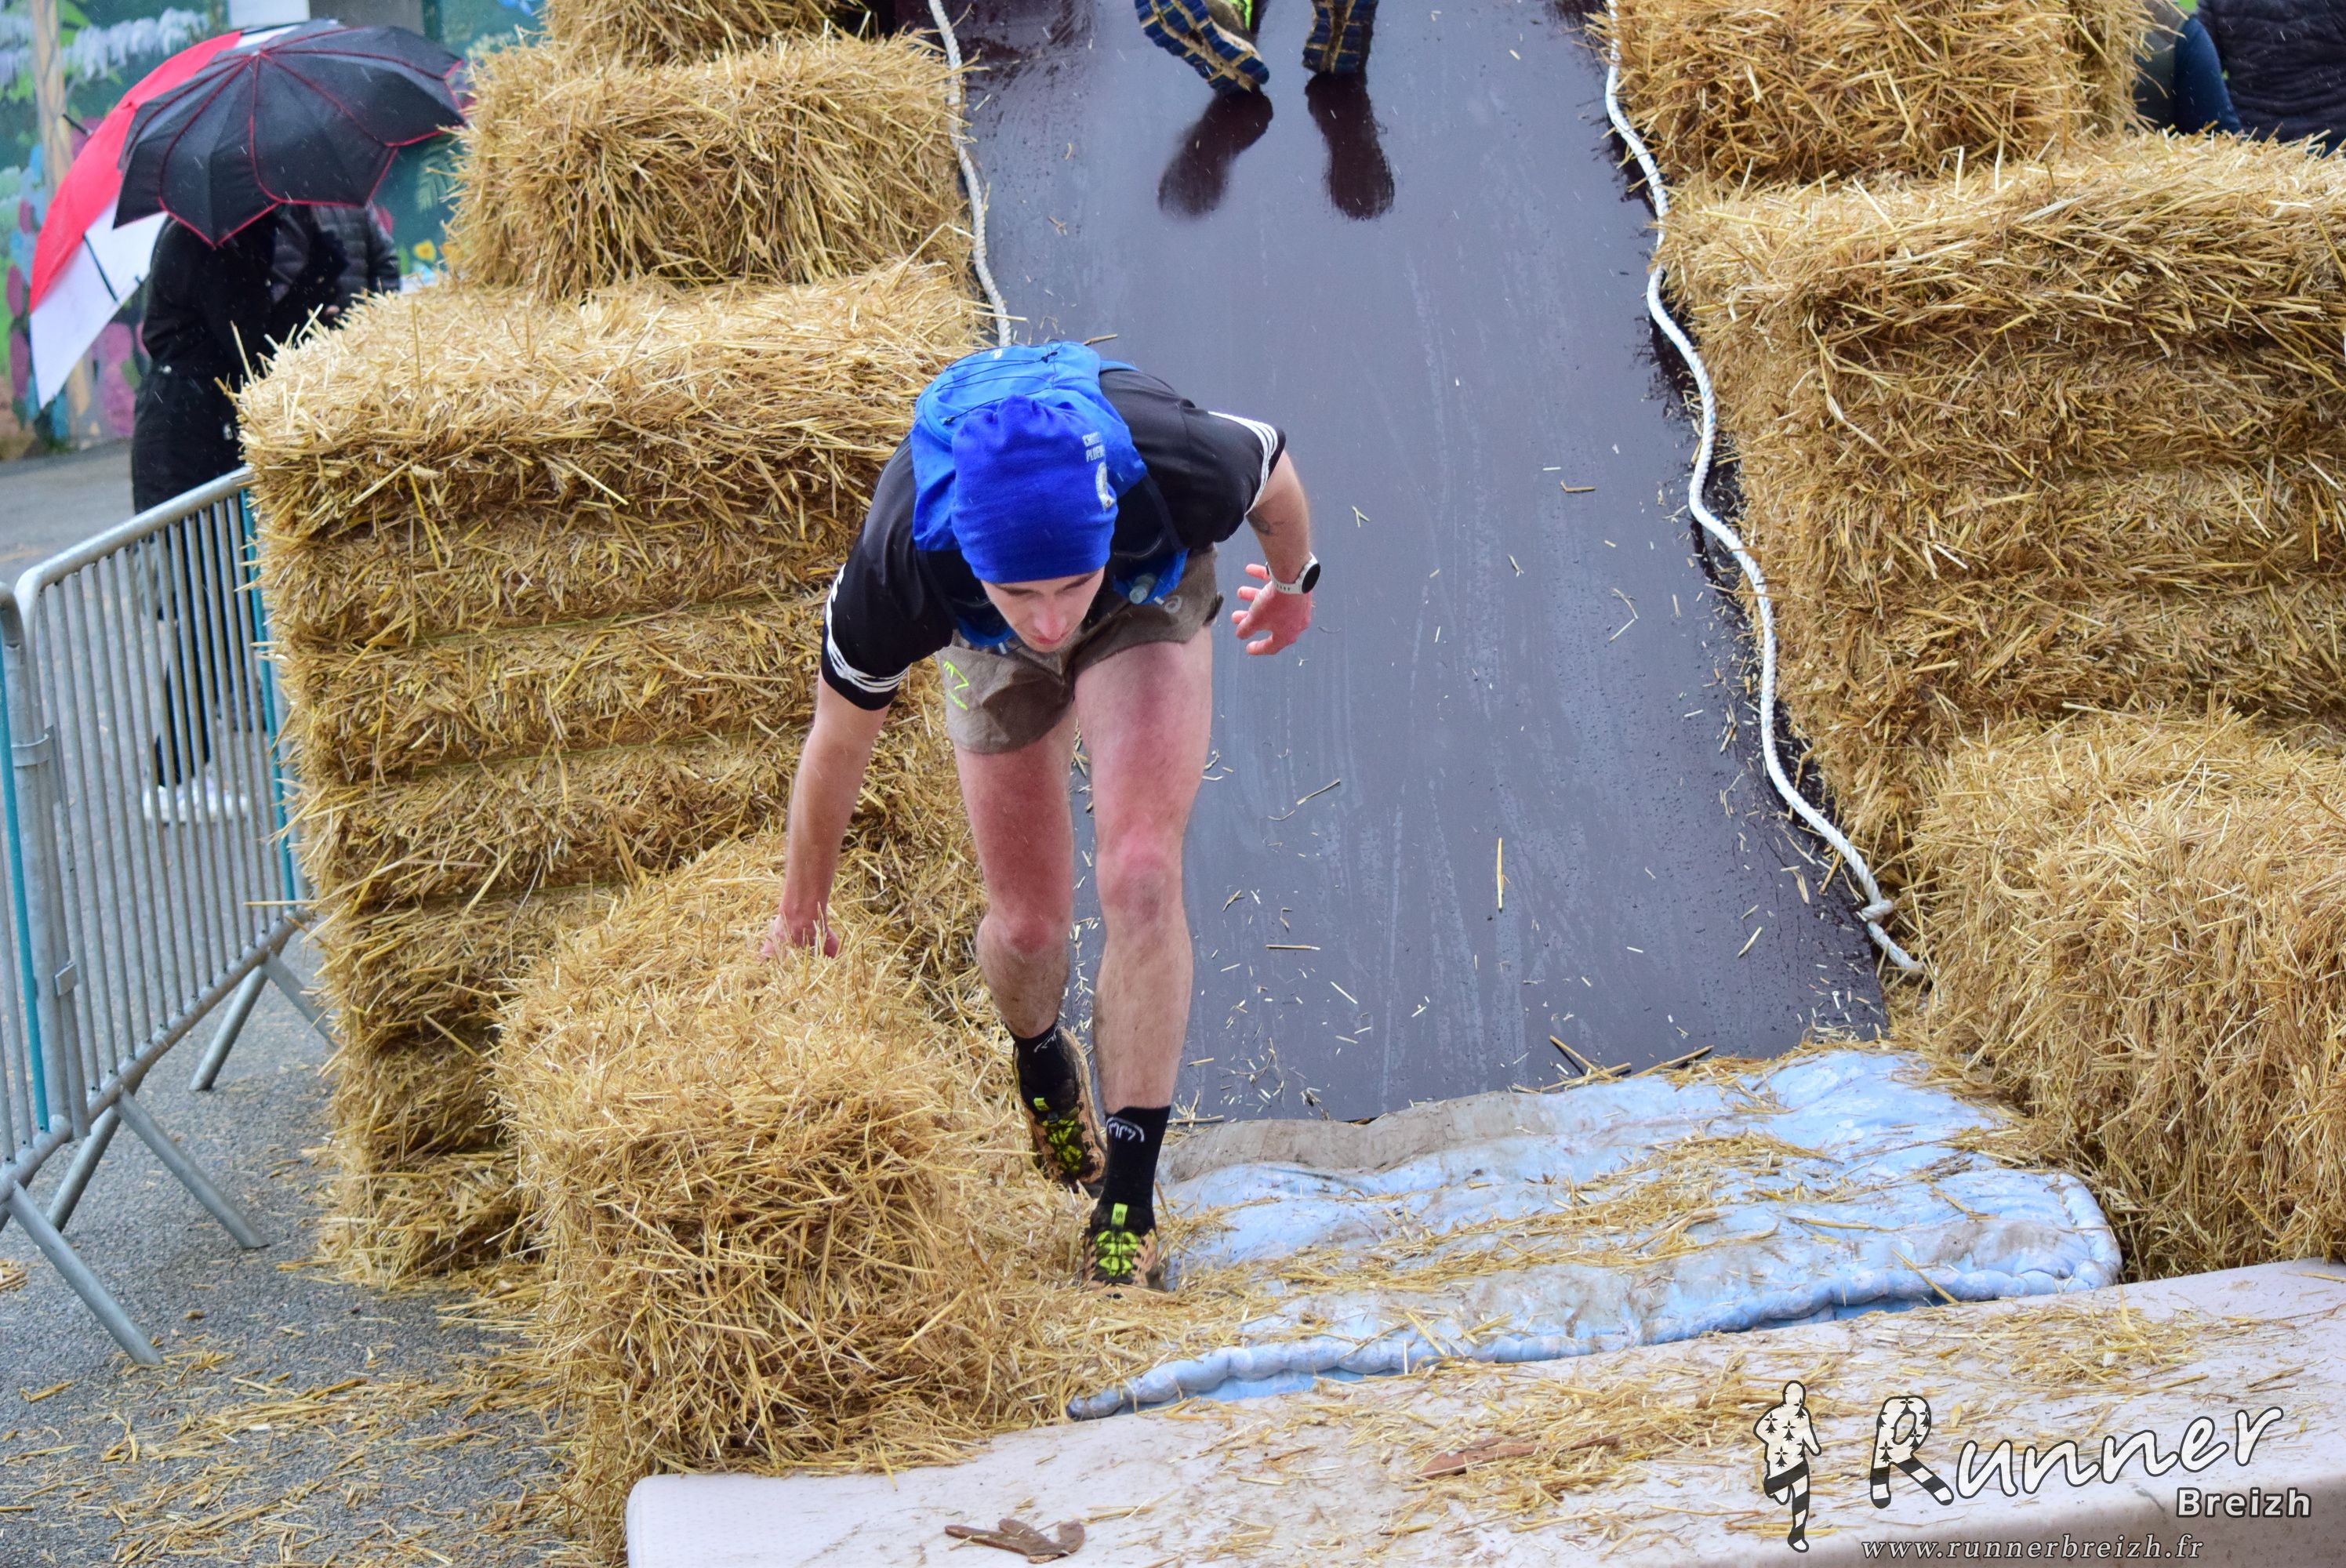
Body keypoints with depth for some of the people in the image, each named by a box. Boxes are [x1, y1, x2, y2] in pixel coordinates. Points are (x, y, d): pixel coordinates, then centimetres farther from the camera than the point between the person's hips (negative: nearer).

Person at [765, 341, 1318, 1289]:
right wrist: (799, 916, -2)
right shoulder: (898, 568, -40)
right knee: (1028, 921, 2)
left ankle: (1127, 1203, -9)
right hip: (986, 644, 1)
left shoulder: (1179, 469, -44)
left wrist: (1292, 583, 7)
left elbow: (1275, 475, -15)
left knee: (1141, 877, -19)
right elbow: (839, 740, -19)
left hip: (1150, 596, -1)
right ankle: (1040, 1064, 40)